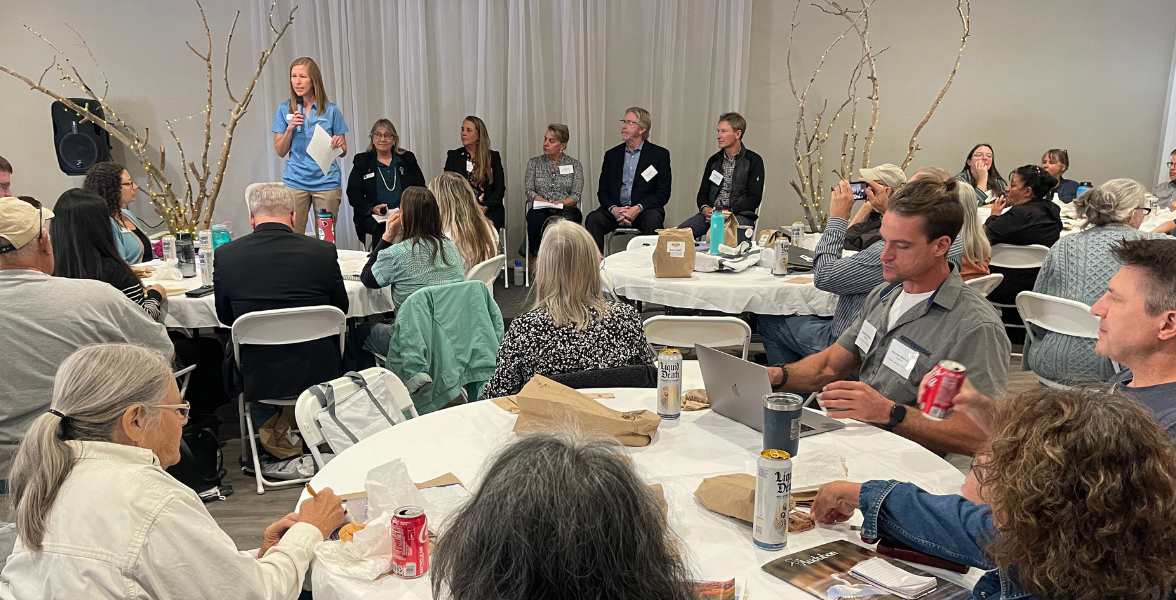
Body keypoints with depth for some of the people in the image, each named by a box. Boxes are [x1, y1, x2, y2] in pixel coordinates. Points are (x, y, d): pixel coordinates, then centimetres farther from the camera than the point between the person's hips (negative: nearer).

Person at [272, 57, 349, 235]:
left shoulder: (331, 110, 2)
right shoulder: (284, 110, 6)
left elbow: (343, 151, 7)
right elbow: (280, 152, 6)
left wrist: (338, 145, -15)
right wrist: (290, 128, -9)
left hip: (326, 181, -1)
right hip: (295, 181, 1)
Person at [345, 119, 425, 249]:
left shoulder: (408, 159, 17)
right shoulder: (362, 161, 13)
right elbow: (353, 193, 4)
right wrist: (373, 209, -15)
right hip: (372, 217, -1)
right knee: (381, 229, -35)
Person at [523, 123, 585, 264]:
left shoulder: (574, 165, 12)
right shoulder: (534, 163, 16)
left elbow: (575, 195, 4)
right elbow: (529, 190, 6)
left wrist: (561, 203, -17)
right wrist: (546, 202, -13)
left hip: (566, 210, 0)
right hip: (541, 210, 1)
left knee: (567, 219, -39)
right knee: (536, 218, -38)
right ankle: (535, 258, -26)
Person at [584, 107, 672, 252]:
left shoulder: (660, 154, 4)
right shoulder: (612, 155, 14)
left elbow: (663, 193, -2)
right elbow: (603, 191, 10)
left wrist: (638, 209, -17)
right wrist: (614, 209, -12)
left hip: (645, 209, -2)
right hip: (616, 209, 2)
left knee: (652, 220, -35)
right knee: (593, 219, -26)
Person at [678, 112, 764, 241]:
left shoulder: (753, 161, 2)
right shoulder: (714, 160, 17)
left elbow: (754, 199, -5)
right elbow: (702, 193, 16)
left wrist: (729, 211, -17)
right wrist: (705, 208, -7)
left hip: (739, 214, -4)